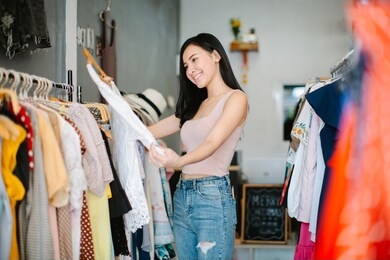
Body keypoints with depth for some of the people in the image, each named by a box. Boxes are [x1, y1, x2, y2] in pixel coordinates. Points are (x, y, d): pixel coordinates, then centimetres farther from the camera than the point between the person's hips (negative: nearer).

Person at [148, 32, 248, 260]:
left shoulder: (235, 98, -5)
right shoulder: (195, 105, 19)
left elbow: (212, 143, -21)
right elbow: (147, 132, 18)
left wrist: (179, 161, -39)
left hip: (213, 198, -7)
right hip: (182, 197, 7)